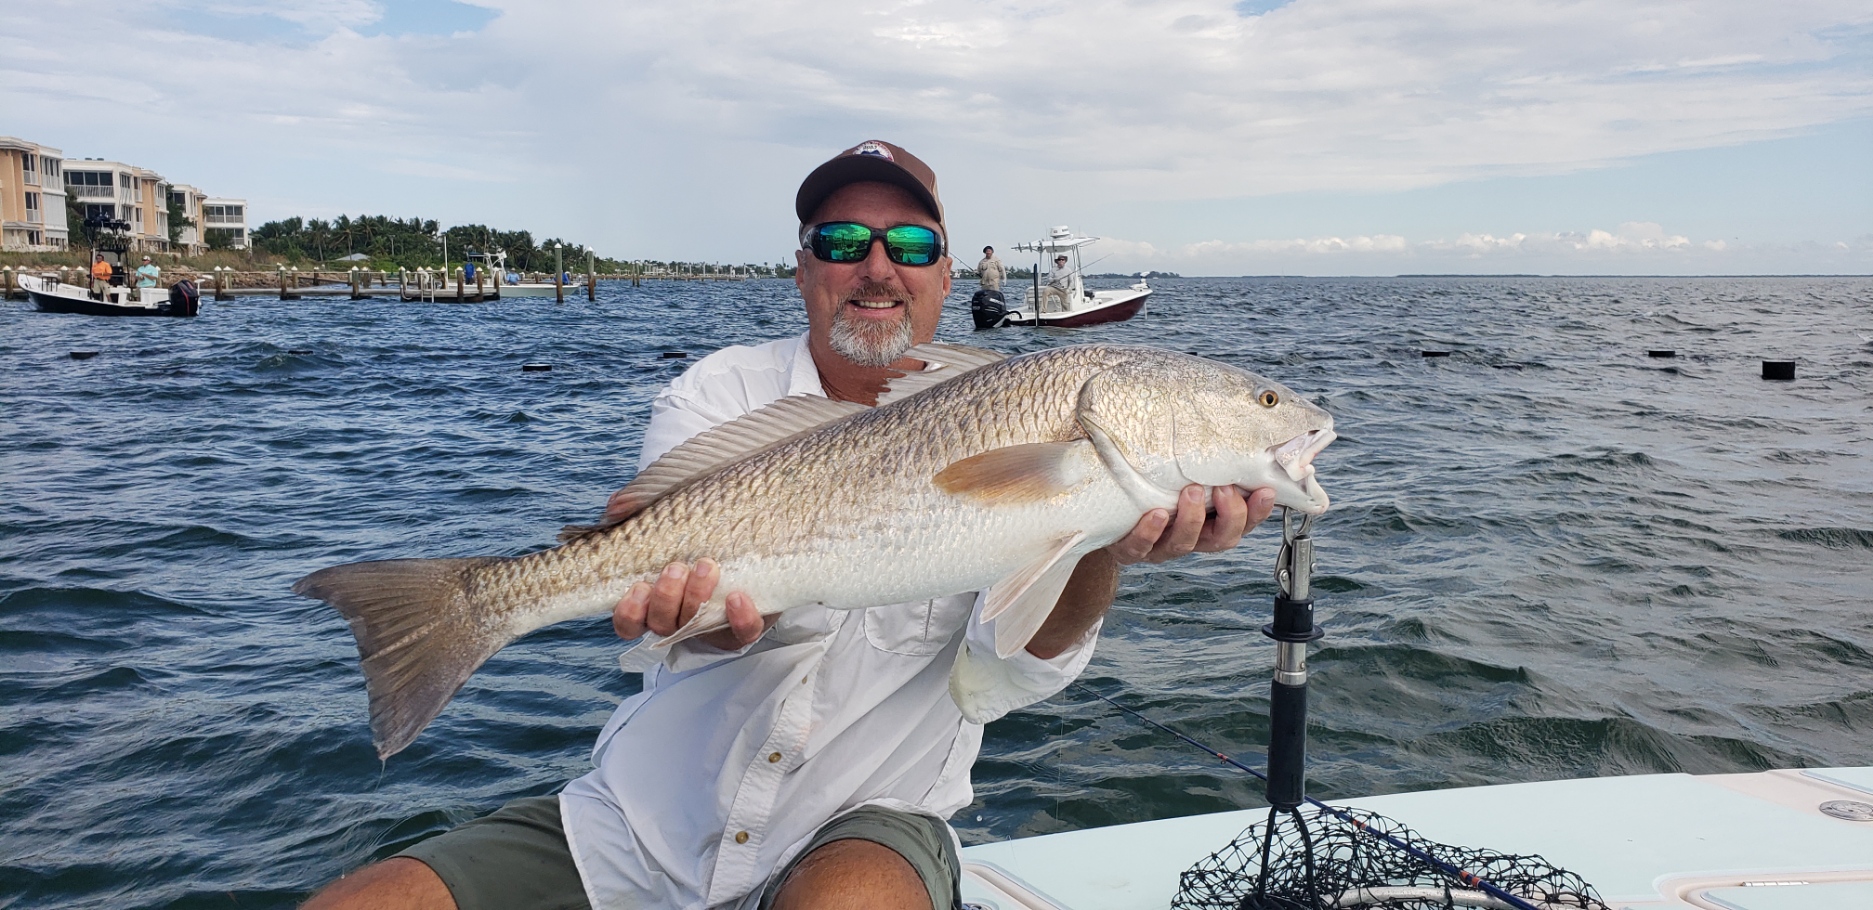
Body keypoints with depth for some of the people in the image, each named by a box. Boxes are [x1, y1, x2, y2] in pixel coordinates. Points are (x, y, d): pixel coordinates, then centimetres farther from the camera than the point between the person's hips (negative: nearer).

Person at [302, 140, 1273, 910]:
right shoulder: (721, 392, 0)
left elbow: (1005, 672, -18)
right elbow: (685, 586, -16)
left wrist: (1104, 545, -39)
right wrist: (714, 601, -42)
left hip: (869, 820, -1)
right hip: (641, 818, 2)